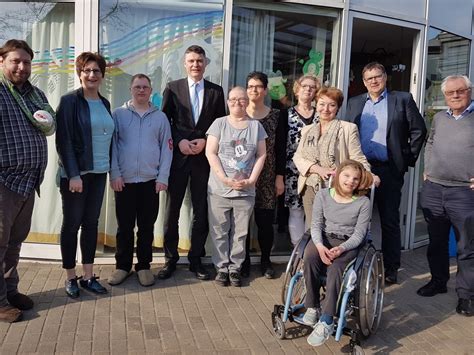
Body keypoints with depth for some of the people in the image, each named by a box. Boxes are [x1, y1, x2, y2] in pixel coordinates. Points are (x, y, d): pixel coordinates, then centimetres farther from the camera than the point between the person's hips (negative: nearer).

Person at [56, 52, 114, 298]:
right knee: (71, 224, 4)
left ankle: (88, 276, 19)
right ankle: (70, 277, 17)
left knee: (91, 223, 10)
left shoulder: (104, 104, 11)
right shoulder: (70, 101, -7)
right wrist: (73, 174, -17)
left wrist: (112, 169, 9)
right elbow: (63, 140, -12)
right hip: (75, 173, -5)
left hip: (99, 173, 6)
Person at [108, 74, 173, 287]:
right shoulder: (119, 114, 3)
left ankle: (144, 266, 20)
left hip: (150, 181, 1)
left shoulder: (160, 117, 7)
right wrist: (114, 174, -7)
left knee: (147, 227, 8)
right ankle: (122, 265, 20)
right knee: (124, 227, 7)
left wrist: (163, 177, -2)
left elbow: (166, 148, 5)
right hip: (124, 181, -1)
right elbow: (111, 145, 1)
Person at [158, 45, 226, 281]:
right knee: (172, 210, 5)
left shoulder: (216, 91, 8)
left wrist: (205, 141, -7)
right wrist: (179, 142, -10)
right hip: (178, 156, -1)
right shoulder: (173, 88, 5)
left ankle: (196, 259, 18)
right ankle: (170, 259, 18)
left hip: (204, 157, 1)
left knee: (201, 211, 6)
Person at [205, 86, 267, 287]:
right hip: (219, 189, -1)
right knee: (220, 231, 5)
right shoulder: (219, 123, 2)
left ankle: (235, 268, 18)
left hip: (245, 191, 1)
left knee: (240, 232, 7)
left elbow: (261, 155, 6)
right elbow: (210, 153, -4)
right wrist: (224, 178, -13)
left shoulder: (256, 126, 7)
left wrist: (251, 180, -6)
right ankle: (221, 267, 17)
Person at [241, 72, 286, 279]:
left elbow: (281, 149, 4)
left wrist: (280, 177, 0)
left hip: (267, 178, 0)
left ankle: (265, 260, 20)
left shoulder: (277, 116, 4)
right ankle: (244, 261, 19)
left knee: (265, 221, 2)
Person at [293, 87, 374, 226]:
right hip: (310, 188, 4)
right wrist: (319, 169, -11)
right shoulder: (307, 130, 13)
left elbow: (358, 159, -3)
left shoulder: (348, 129, 0)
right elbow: (297, 157, 6)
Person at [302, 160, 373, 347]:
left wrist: (342, 248, -25)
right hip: (324, 238, 2)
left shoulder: (363, 202, -5)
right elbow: (316, 224, 0)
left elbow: (359, 234, -7)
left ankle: (326, 321, -32)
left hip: (348, 243, -2)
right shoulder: (323, 195, 0)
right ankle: (312, 307, -13)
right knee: (309, 257, -31)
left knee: (335, 266, -34)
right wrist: (320, 246, -19)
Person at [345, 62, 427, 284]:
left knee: (389, 221, 5)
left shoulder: (402, 99, 3)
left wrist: (408, 159, -1)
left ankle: (391, 268, 16)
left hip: (389, 170, -3)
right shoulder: (355, 103, 12)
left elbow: (418, 130, 2)